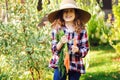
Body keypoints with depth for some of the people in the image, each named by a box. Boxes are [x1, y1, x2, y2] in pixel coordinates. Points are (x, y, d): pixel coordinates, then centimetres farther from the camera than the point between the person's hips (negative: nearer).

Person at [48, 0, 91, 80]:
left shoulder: (82, 30, -4)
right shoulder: (57, 29, -4)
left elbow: (85, 50, -1)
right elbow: (54, 50, -3)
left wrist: (77, 50, -22)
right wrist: (61, 43, -22)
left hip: (76, 66, 1)